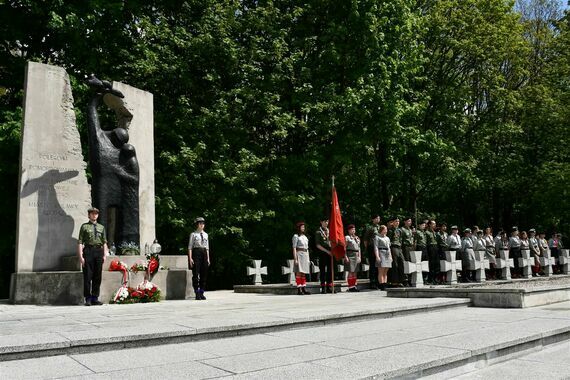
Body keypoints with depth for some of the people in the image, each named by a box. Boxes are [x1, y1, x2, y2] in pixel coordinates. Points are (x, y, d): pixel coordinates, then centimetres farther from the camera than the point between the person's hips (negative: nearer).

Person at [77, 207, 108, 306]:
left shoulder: (101, 227, 15)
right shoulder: (84, 226, 5)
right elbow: (80, 242, 0)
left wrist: (105, 254, 6)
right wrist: (80, 256, -8)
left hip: (99, 251, 3)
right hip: (88, 251, -3)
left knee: (97, 276, 6)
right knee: (87, 276, -2)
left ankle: (95, 298, 13)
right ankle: (88, 299, 6)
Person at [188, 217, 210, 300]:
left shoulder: (205, 234, 15)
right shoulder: (193, 234, 1)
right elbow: (190, 247, -3)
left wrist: (208, 258, 12)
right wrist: (190, 258, -11)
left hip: (204, 253, 5)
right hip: (196, 253, -5)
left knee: (204, 274, 4)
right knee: (195, 274, -6)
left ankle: (201, 293, 11)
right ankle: (197, 293, -1)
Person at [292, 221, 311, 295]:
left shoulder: (305, 237, 19)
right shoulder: (296, 236, -3)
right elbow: (294, 248, -9)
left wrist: (308, 259, 17)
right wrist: (295, 258, -17)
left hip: (305, 255, 8)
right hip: (299, 254, -7)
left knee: (304, 273, 7)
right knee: (299, 272, -9)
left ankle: (303, 289, 9)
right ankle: (299, 289, -9)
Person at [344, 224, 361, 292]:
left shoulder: (357, 238, 17)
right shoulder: (347, 237, -3)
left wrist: (359, 257, 13)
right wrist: (346, 257, -16)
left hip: (356, 256, 7)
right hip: (350, 255, -7)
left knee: (355, 272, 8)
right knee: (351, 272, -7)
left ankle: (354, 286, 13)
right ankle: (350, 286, -4)